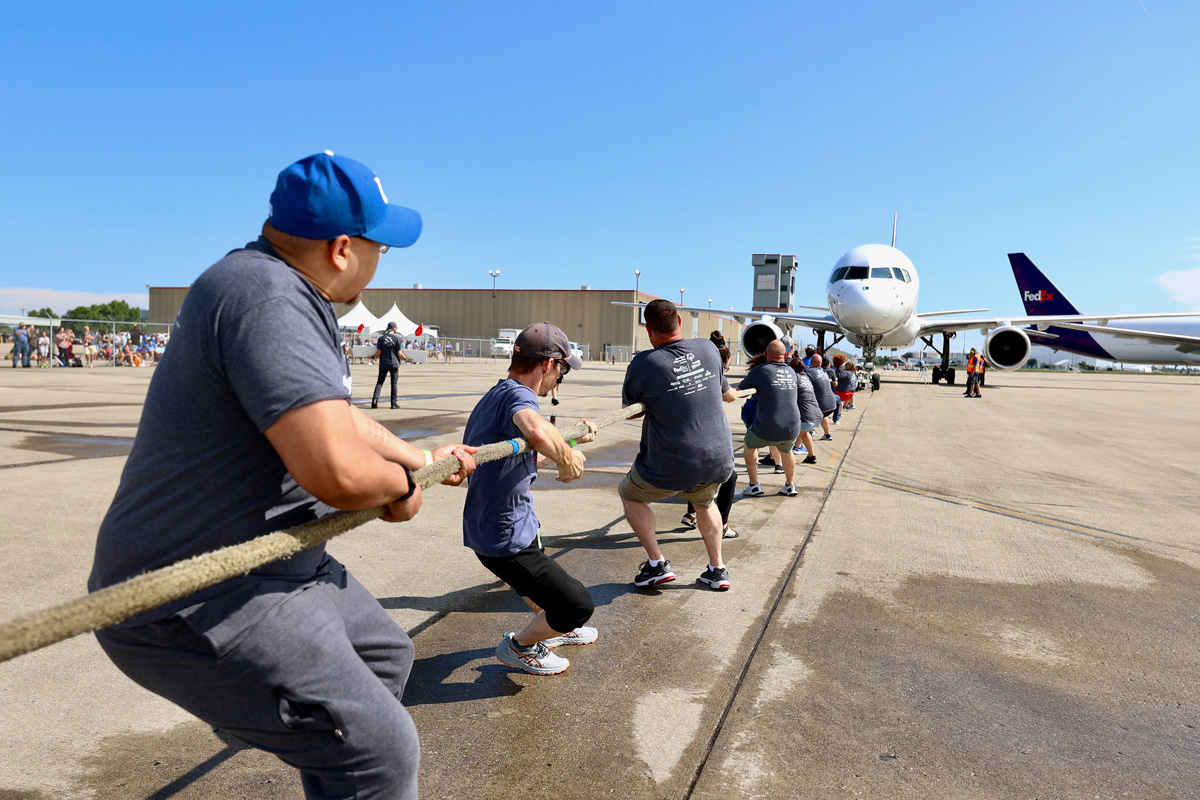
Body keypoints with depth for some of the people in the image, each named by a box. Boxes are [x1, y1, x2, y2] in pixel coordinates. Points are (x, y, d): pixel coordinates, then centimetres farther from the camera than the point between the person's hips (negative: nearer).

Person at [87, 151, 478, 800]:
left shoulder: (286, 292, 10)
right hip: (193, 603, -11)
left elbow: (335, 419, 22)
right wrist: (401, 485, -14)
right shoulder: (266, 295, -26)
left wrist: (421, 459, 31)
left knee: (382, 657, 26)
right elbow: (336, 468, -36)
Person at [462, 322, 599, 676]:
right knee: (578, 605, -1)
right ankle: (518, 646, 20)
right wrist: (566, 456, -29)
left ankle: (554, 628, 56)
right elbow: (536, 431, -48)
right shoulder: (517, 394, -23)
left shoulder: (496, 395, 9)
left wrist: (572, 441, 20)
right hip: (507, 539, -11)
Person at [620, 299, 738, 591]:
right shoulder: (708, 349, 0)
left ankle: (657, 563, 18)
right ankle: (717, 569, 31)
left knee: (629, 493, 24)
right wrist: (733, 394, 42)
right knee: (704, 502, 35)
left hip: (669, 471, -5)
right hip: (719, 463, 5)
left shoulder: (643, 364, -14)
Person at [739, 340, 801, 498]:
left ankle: (754, 486, 25)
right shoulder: (791, 372, 8)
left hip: (767, 431, -4)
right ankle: (790, 486, 40)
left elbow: (739, 391, 4)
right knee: (786, 451, 35)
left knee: (749, 445, 26)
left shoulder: (759, 370, -6)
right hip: (792, 429, 4)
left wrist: (754, 388, 24)